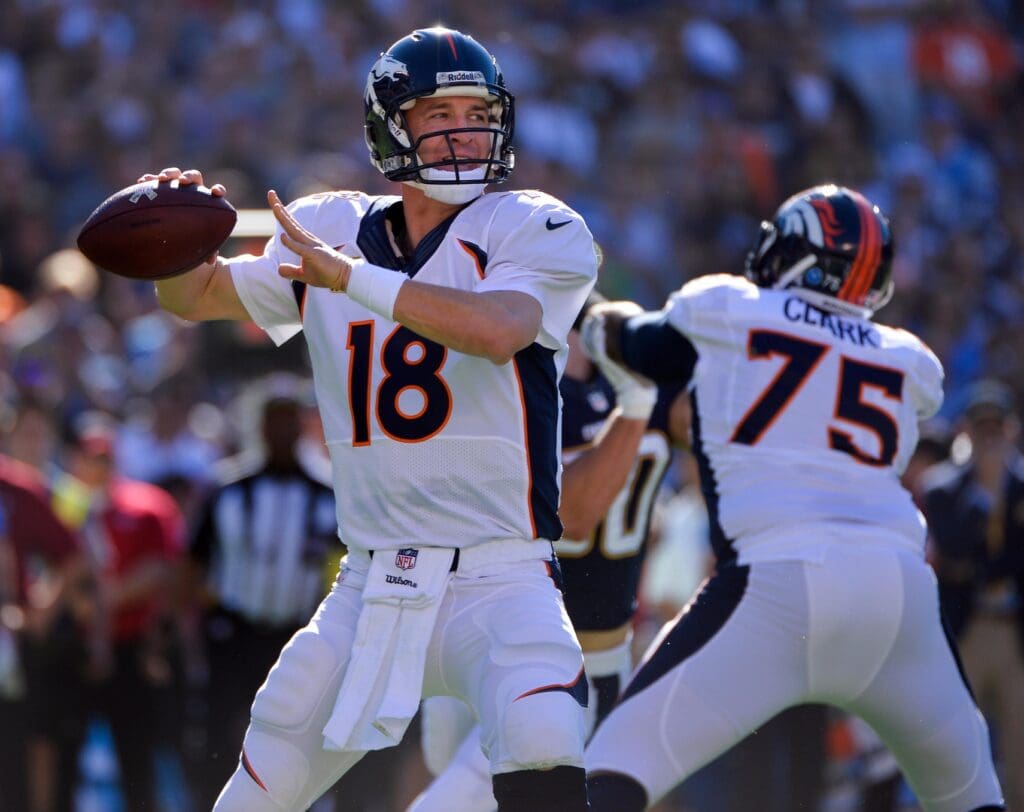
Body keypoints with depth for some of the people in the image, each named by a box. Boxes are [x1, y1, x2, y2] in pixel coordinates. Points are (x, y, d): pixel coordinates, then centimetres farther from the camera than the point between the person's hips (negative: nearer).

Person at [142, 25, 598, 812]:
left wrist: (351, 276, -25)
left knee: (542, 746, -32)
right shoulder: (330, 231, 9)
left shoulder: (532, 229, -5)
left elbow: (498, 330, -24)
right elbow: (196, 297, 15)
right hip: (371, 590, 4)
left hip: (498, 586, -4)